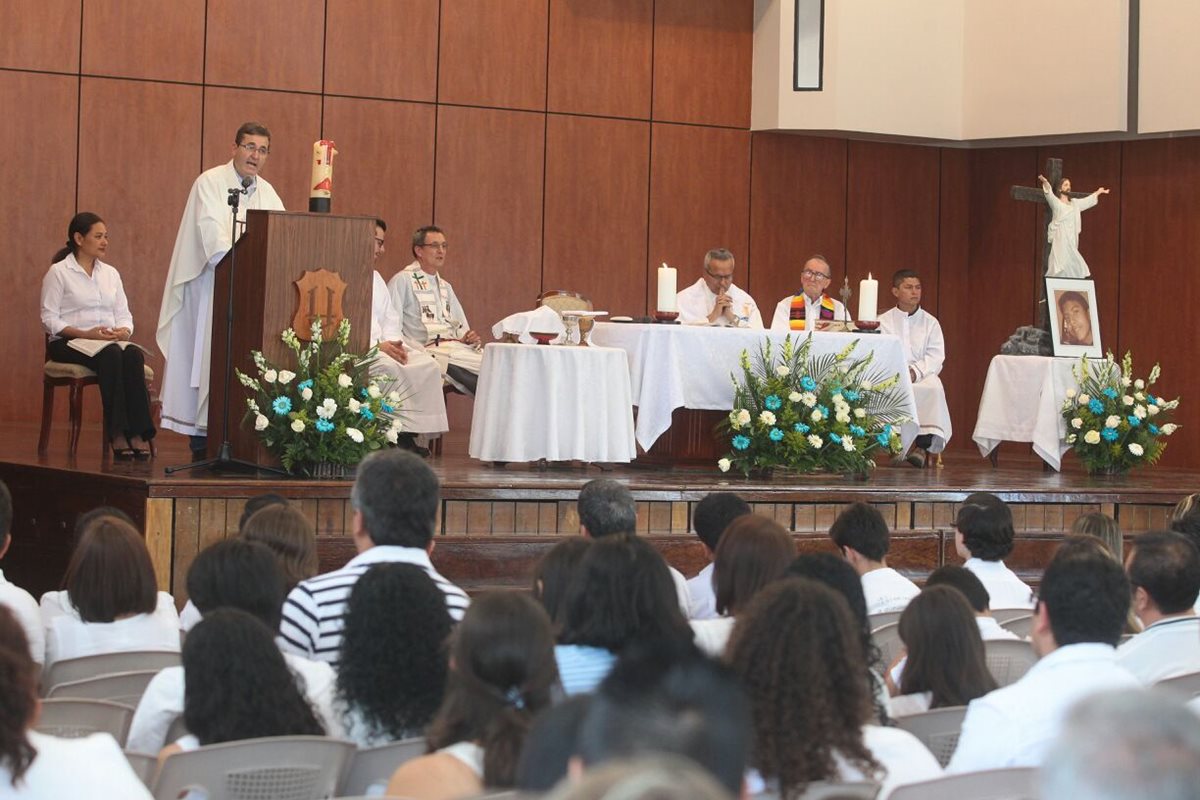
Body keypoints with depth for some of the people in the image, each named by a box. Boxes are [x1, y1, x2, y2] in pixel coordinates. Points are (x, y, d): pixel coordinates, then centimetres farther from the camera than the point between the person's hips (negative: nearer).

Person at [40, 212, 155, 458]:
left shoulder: (110, 273, 20)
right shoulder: (58, 272, 2)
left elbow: (124, 315, 15)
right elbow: (50, 319, -6)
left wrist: (123, 331, -10)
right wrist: (86, 333, -19)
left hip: (112, 340, 5)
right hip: (69, 343, -5)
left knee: (134, 354, -31)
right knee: (111, 355, -36)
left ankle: (138, 433, -39)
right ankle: (117, 435, -39)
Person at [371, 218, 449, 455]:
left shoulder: (375, 277, 24)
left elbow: (390, 319, 22)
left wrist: (393, 342, 0)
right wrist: (377, 346, -19)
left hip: (380, 344, 9)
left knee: (427, 365, -11)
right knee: (390, 368, -34)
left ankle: (410, 432, -17)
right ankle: (397, 432, -26)